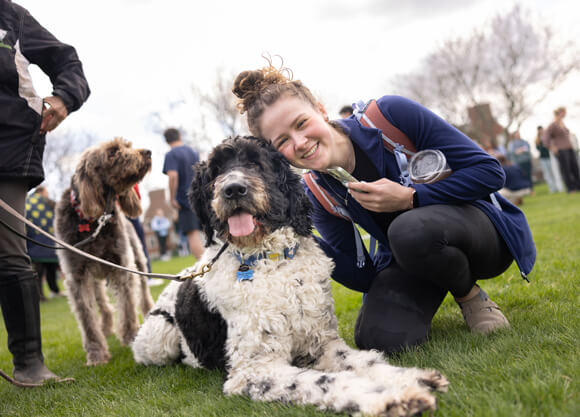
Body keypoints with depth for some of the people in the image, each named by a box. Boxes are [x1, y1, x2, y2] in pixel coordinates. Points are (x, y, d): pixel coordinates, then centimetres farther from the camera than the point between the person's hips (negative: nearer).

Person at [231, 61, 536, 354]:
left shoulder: (390, 115, -21)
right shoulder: (316, 194, -10)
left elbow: (490, 170, -16)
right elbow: (367, 277, -10)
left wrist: (409, 198, -26)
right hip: (405, 260, 3)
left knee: (408, 230, -37)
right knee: (379, 340, -26)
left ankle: (471, 296, -4)